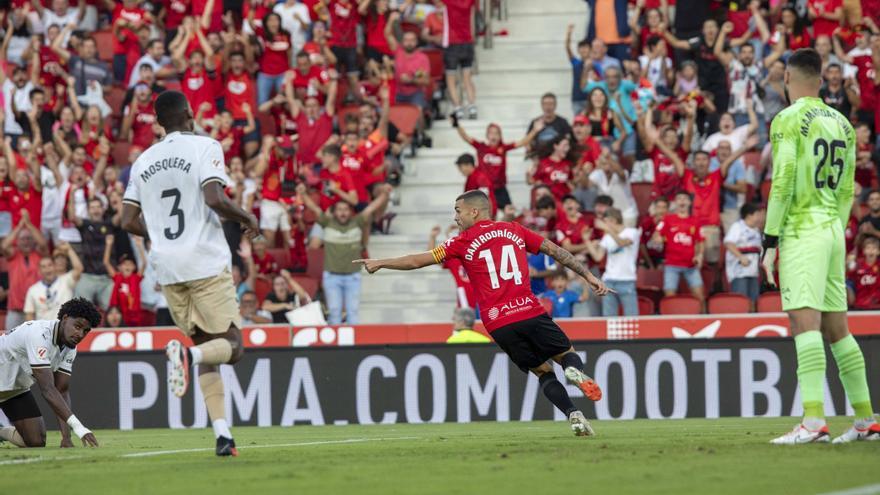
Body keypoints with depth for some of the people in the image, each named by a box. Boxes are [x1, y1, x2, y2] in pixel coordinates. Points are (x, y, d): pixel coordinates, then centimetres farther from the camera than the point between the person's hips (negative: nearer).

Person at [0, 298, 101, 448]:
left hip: (17, 389, 8)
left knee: (36, 441, 0)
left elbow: (62, 391, -7)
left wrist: (66, 438, -19)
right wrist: (77, 426, -44)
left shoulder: (69, 348, -5)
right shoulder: (40, 335, -32)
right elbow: (47, 389, -38)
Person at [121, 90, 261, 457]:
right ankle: (186, 353, -32)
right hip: (206, 260, -5)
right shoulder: (205, 147, -4)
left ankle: (222, 433, 0)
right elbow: (215, 199, -18)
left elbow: (128, 221, 12)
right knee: (231, 346, 0)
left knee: (206, 346, 12)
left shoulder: (143, 161, 13)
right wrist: (247, 218, 0)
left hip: (167, 268, 5)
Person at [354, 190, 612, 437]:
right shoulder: (514, 231, 14)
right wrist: (589, 276, 17)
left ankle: (574, 415, -6)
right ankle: (575, 371, -22)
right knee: (568, 355, 15)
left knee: (543, 371, 15)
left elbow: (417, 261, 9)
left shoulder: (463, 242, 6)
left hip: (498, 324, -1)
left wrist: (380, 263, 20)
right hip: (530, 312, 1)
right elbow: (556, 251, 12)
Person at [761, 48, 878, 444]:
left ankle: (814, 420, -26)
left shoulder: (789, 120, -8)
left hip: (802, 230, -8)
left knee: (805, 323, -15)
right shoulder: (842, 124, 15)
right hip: (833, 230, 8)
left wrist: (770, 242, -11)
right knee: (836, 328, 13)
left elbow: (783, 184, -13)